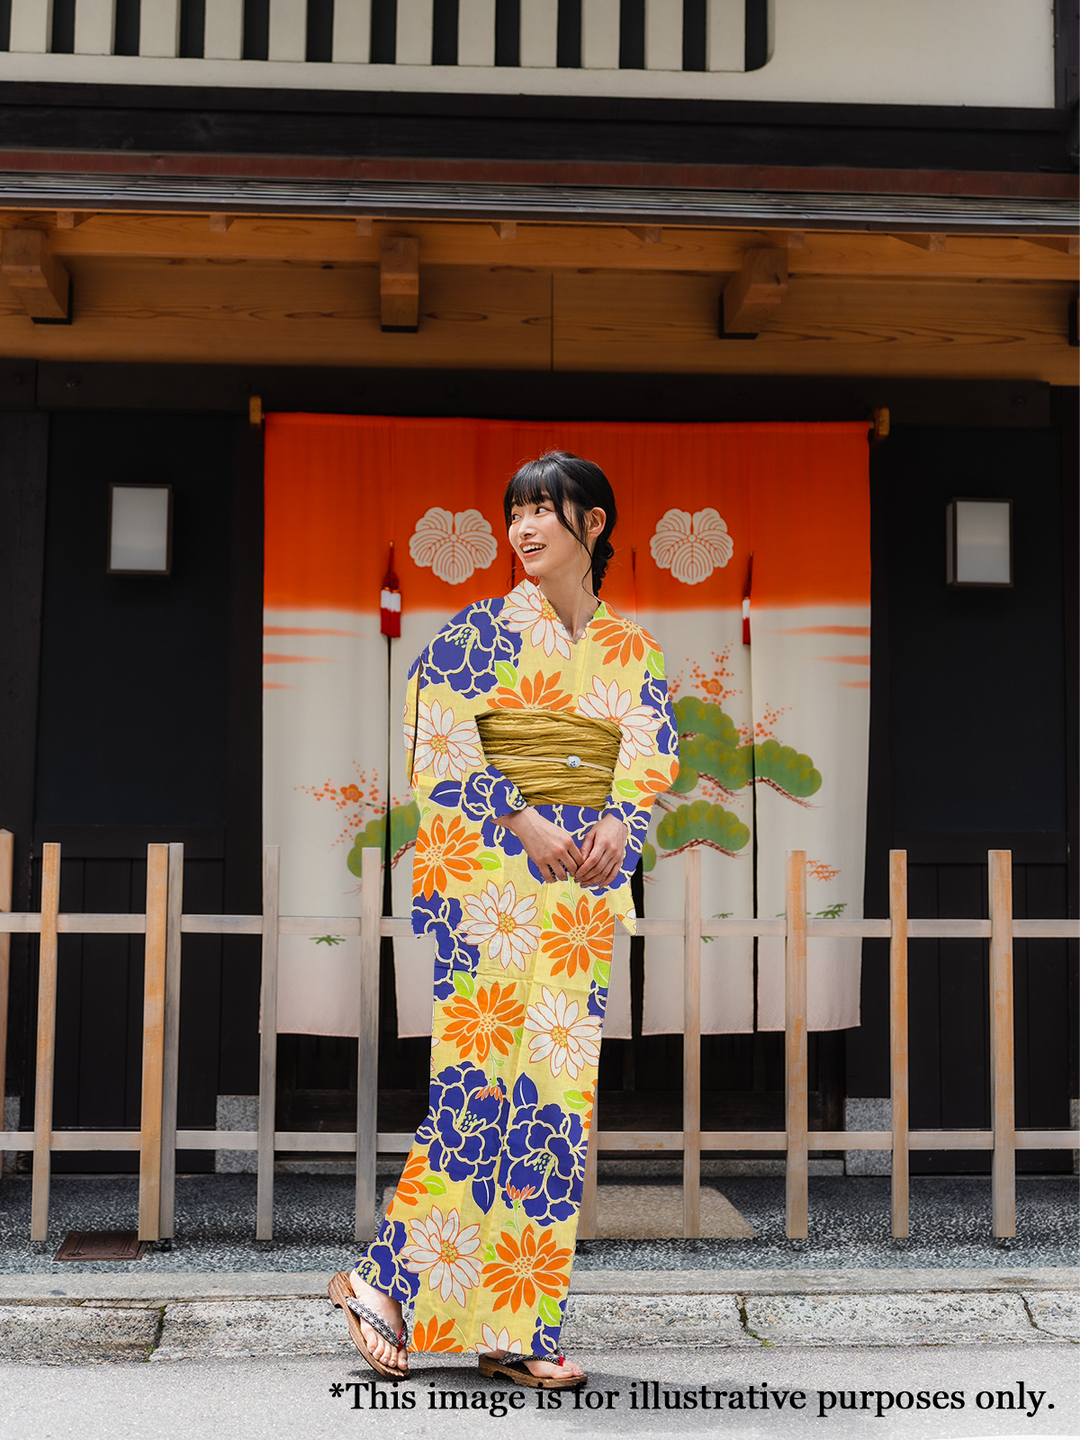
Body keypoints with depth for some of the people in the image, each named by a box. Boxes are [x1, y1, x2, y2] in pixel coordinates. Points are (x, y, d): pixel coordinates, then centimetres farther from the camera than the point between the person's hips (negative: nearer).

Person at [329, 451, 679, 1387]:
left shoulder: (634, 651, 14)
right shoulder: (477, 632, 3)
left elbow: (652, 759, 8)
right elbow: (440, 746, -5)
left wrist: (617, 825, -12)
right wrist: (524, 822, -16)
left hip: (586, 889, 4)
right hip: (484, 878, -3)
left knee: (558, 1087, 1)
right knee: (477, 1072, -10)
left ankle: (515, 1329, 8)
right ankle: (381, 1280, 5)